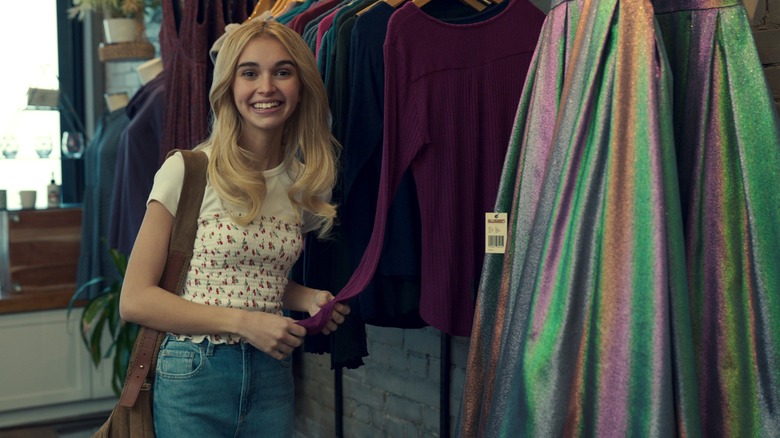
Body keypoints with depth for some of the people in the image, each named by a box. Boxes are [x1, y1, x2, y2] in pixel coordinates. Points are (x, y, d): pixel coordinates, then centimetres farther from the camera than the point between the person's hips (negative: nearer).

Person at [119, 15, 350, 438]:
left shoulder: (304, 181, 4)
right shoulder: (187, 170, -11)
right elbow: (136, 299, -11)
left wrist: (308, 298, -2)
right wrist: (243, 322, -19)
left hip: (272, 375, 5)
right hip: (193, 375, -4)